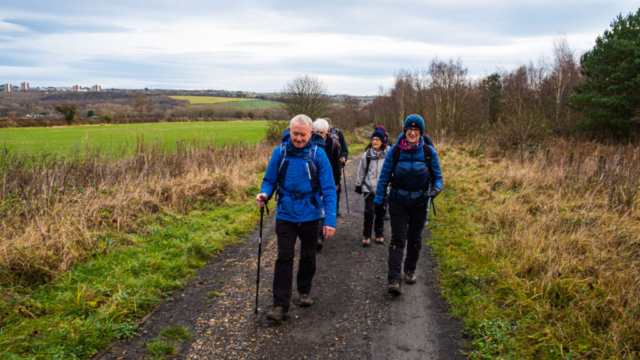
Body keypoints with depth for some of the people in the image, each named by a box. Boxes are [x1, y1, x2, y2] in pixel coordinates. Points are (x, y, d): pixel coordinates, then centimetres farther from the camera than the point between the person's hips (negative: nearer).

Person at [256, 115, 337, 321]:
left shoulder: (318, 155, -10)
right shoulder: (280, 152, -5)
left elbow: (329, 189, -10)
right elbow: (270, 180, 4)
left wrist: (330, 220, -18)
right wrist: (264, 194, -19)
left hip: (309, 215, 0)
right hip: (286, 215, 0)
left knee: (308, 257, 16)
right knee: (284, 258, -3)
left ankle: (304, 291, 40)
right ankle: (280, 305, 3)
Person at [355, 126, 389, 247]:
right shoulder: (367, 153, -3)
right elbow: (361, 170, 5)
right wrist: (358, 184, 8)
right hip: (369, 187, 0)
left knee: (381, 212, 12)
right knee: (369, 212, -4)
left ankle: (379, 234, 28)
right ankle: (366, 235, 10)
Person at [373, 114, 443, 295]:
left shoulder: (428, 151, -5)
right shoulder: (395, 151, -7)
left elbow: (437, 175, 3)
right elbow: (384, 176, -1)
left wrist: (435, 189, -18)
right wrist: (378, 199, -3)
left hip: (419, 201, 2)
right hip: (398, 201, -2)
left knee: (415, 238, 15)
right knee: (397, 239, -7)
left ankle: (410, 270, 35)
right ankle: (394, 279, -10)